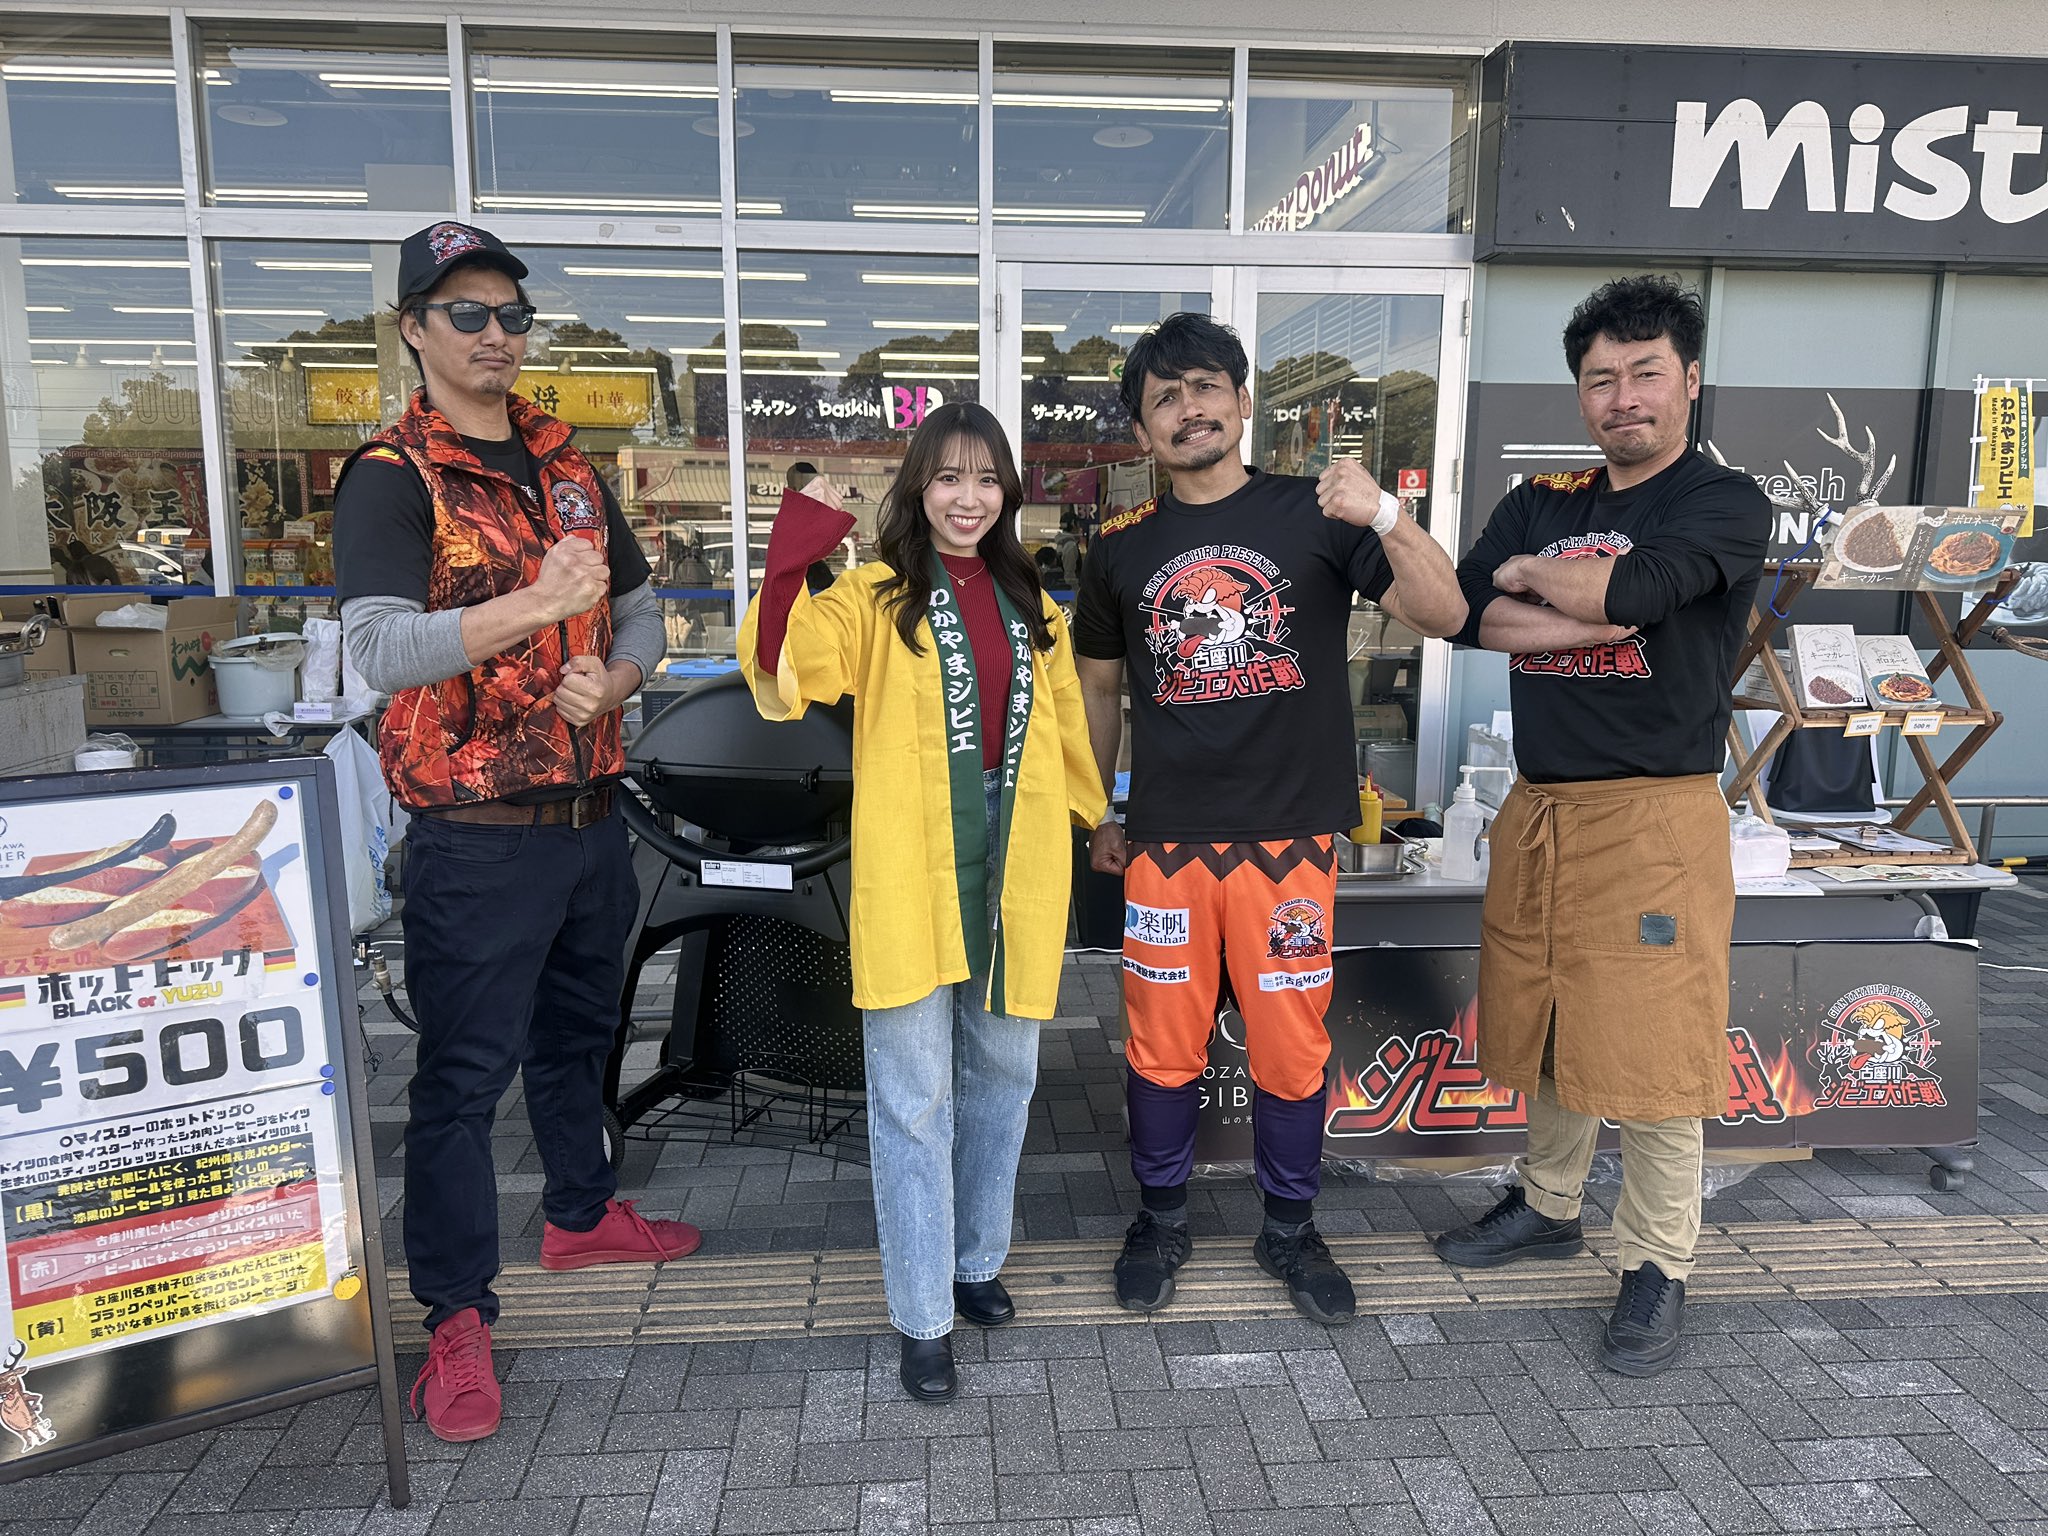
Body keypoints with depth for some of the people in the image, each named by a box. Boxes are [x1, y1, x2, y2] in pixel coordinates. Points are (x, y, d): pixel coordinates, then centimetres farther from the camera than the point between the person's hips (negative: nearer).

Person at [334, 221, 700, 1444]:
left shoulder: (568, 466, 11)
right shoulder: (393, 477, -9)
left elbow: (641, 610, 16)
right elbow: (381, 648, -24)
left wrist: (612, 677, -6)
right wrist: (533, 605, -38)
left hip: (593, 816, 7)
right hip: (478, 836, -6)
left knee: (578, 1034, 22)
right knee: (466, 1072, 2)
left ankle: (583, 1214, 42)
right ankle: (459, 1315, 15)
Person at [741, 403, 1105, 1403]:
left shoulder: (1029, 603, 11)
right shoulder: (876, 597, -4)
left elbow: (1064, 720, 19)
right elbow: (783, 677, -21)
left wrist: (1098, 817, 21)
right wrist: (787, 564, -32)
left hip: (1014, 871, 5)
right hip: (911, 875, -5)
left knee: (1003, 1074, 18)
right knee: (915, 1098, 3)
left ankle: (975, 1258, 39)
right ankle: (923, 1318, 18)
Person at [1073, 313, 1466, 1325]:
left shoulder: (1314, 513, -1)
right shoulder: (1122, 547, 6)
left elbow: (1443, 616, -9)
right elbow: (1099, 684, 16)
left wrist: (1387, 518, -26)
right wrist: (1099, 817, 16)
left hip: (1289, 836, -1)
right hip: (1166, 841, 2)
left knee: (1291, 1048, 10)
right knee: (1162, 1046, 11)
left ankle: (1290, 1229, 31)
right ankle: (1161, 1219, 33)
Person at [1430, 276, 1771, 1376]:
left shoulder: (1726, 505, -3)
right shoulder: (1540, 503, 13)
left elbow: (1631, 589, -22)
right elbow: (1471, 613, -4)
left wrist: (1534, 574, -4)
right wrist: (1599, 616, -14)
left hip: (1656, 815, -5)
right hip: (1538, 809, 5)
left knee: (1649, 1050, -1)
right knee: (1549, 1026, 16)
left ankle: (1657, 1267, 18)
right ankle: (1548, 1207, 37)